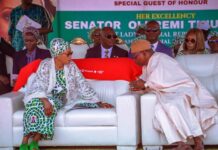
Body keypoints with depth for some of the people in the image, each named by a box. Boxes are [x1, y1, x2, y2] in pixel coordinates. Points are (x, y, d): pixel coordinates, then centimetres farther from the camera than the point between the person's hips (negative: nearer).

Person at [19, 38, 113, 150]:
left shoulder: (71, 66, 3)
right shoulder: (45, 65, -7)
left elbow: (83, 86, 4)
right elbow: (39, 86, -17)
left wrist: (99, 103, -3)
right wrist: (45, 101, -38)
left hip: (59, 100, 2)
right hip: (42, 97, -2)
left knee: (52, 104, -33)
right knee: (37, 104, -36)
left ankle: (35, 140, -35)